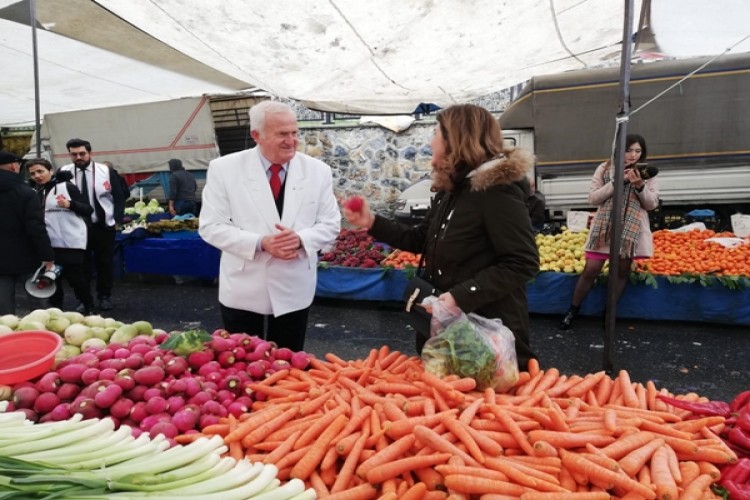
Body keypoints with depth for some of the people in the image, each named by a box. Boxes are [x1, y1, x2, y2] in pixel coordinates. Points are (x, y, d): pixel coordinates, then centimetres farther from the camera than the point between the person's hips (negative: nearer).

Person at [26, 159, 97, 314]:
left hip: (71, 242, -6)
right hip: (49, 244, 6)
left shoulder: (66, 186, -5)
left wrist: (69, 204, -23)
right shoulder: (36, 192, 12)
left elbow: (88, 210, -8)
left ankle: (89, 308, 12)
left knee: (75, 277, -4)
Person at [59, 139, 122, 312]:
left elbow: (118, 195, 2)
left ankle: (104, 296, 21)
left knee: (105, 263, 8)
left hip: (103, 226, 0)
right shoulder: (63, 172, -3)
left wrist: (116, 218, -7)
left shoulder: (105, 170, -3)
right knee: (81, 264, 7)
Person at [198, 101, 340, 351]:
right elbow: (211, 226, -7)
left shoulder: (318, 170, -2)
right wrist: (260, 243, -21)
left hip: (294, 291, 2)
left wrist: (301, 239, -19)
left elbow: (330, 225, 2)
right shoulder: (224, 168, -7)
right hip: (243, 291, -1)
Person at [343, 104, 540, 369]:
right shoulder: (450, 189, 8)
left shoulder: (497, 188, -19)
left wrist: (461, 296, -28)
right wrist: (372, 222, 6)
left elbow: (523, 264, -23)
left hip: (490, 330, -9)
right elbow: (421, 239, 16)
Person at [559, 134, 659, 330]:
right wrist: (617, 182, -16)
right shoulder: (605, 168, 0)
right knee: (590, 271, -2)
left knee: (622, 271, 8)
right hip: (604, 227, -1)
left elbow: (652, 204, 0)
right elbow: (592, 198, -6)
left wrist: (640, 186, -17)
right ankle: (572, 311, 13)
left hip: (632, 230, 2)